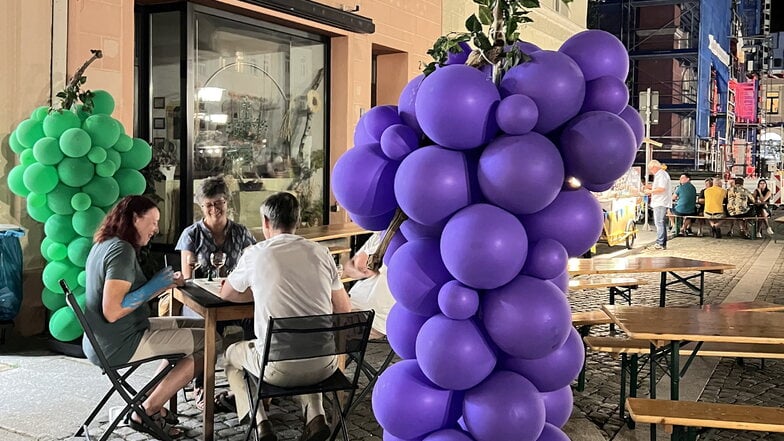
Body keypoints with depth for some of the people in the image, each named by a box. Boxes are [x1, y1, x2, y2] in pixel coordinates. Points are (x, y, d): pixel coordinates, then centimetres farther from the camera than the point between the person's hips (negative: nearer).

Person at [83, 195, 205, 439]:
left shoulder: (104, 245, 11)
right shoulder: (122, 250, -20)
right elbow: (112, 311, -27)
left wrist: (165, 284, 7)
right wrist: (153, 286, -17)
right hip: (119, 345, -11)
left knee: (197, 326, 15)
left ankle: (153, 405, 13)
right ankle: (147, 412, 1)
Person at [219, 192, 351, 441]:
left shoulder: (256, 254, -3)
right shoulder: (321, 253, 4)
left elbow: (226, 294, 15)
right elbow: (344, 309, 10)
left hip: (280, 368, -3)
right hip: (325, 364, 3)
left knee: (232, 354, 29)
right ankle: (315, 417, 18)